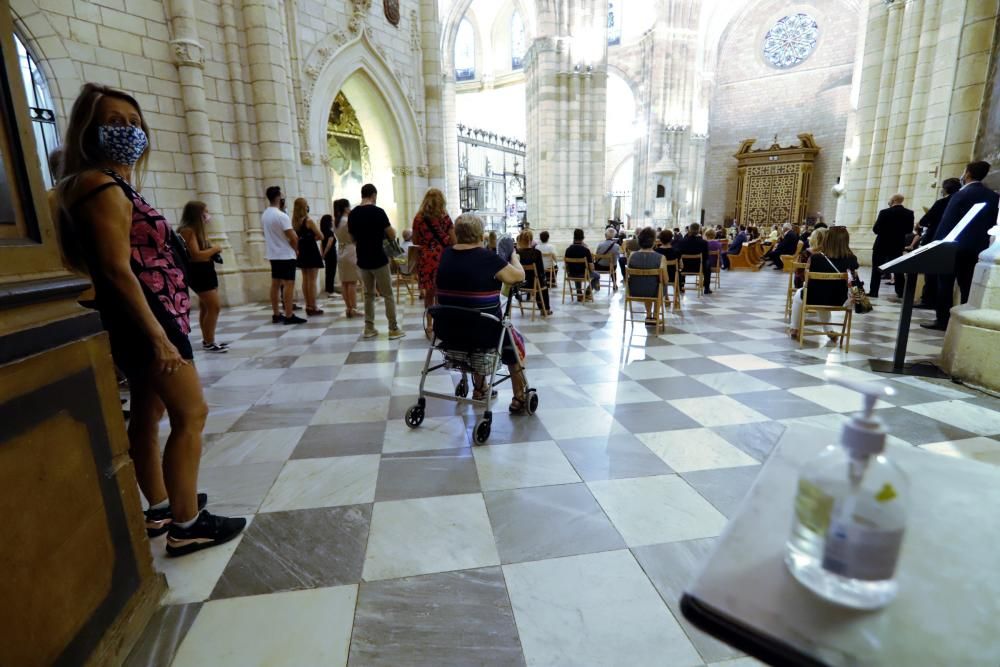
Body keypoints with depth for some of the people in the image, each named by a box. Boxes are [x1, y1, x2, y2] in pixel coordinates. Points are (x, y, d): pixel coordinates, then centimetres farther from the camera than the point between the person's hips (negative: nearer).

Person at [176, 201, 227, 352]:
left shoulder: (195, 229, 16)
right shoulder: (188, 230, -14)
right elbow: (196, 255, -21)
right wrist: (215, 249, -10)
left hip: (205, 271, 10)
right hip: (198, 273, -10)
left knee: (205, 308, 13)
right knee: (214, 307, -10)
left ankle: (208, 340, 21)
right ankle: (209, 343, -2)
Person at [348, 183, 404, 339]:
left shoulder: (352, 214, 5)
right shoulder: (378, 211, -12)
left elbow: (353, 238, 13)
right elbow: (392, 235, -9)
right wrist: (383, 233, 11)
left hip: (362, 260, 6)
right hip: (378, 260, -6)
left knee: (368, 294, 14)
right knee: (388, 295, 2)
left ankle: (369, 328, 16)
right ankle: (393, 329, 4)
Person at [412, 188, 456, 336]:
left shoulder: (418, 218, 3)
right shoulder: (445, 217, -1)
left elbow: (415, 241, 9)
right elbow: (453, 241, -1)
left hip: (426, 259, 2)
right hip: (442, 258, -1)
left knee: (429, 293, 11)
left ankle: (430, 324, 16)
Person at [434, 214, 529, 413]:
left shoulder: (446, 254, 2)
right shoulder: (486, 257, -14)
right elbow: (519, 276, -2)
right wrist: (515, 258, 17)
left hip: (447, 330, 6)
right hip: (479, 330, -5)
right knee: (514, 339, 23)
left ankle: (479, 390, 46)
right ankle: (519, 398, 28)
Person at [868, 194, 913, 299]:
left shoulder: (884, 212, -16)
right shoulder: (909, 213, -2)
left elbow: (876, 229, -15)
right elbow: (909, 229, 5)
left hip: (882, 245, -5)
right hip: (898, 245, 5)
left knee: (876, 269, 3)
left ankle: (873, 292, -1)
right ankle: (900, 291, 15)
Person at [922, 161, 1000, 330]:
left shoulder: (961, 195, -11)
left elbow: (946, 223, -14)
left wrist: (937, 245, -9)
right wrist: (982, 240, 16)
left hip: (955, 247, -6)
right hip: (977, 249, 6)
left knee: (945, 285, 0)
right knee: (968, 286, 8)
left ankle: (943, 320, 0)